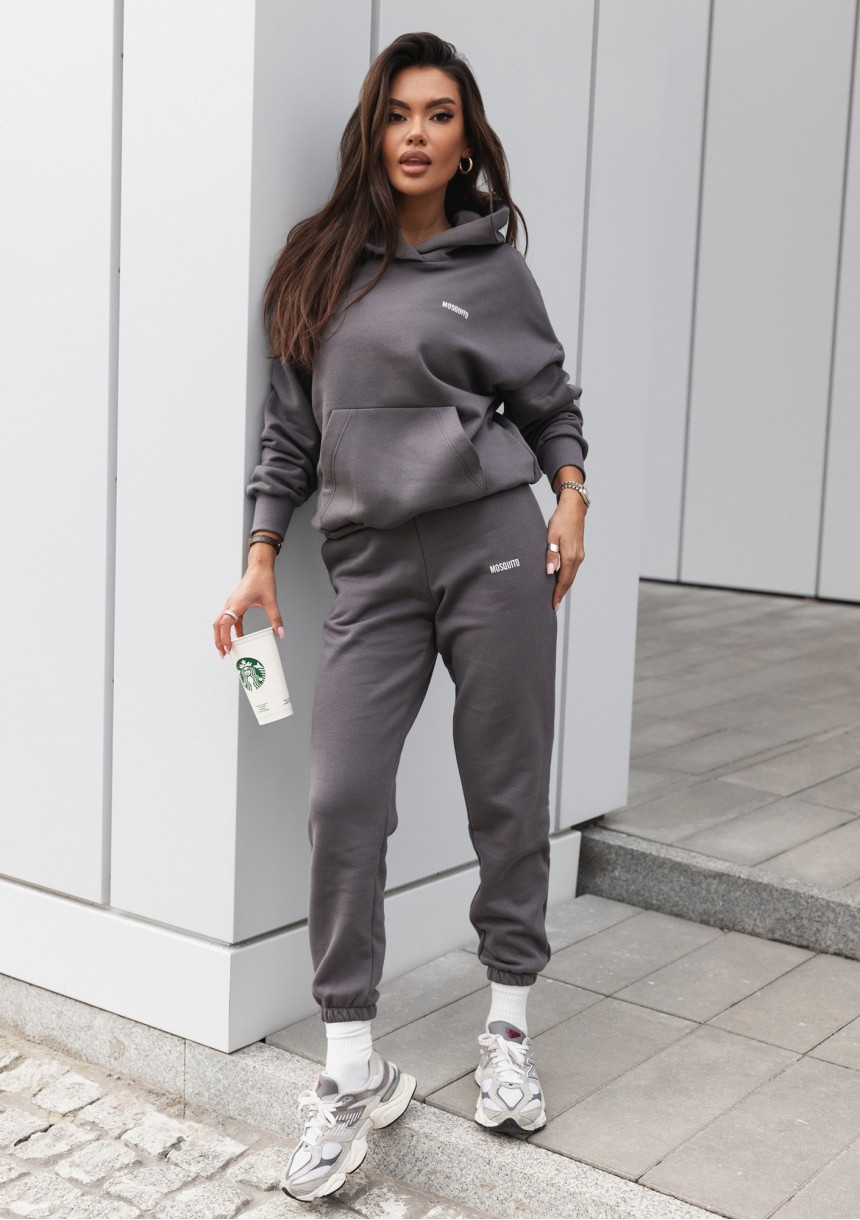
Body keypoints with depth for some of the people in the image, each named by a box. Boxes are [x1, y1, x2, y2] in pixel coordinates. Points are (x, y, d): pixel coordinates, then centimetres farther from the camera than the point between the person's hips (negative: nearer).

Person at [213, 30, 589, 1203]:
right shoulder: (318, 265, 11)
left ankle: (509, 1028, 22)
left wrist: (571, 497, -1)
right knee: (343, 801, -9)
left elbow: (552, 401, 15)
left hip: (494, 547, -1)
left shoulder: (493, 268, 7)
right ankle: (355, 1071, 2)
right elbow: (290, 425, 13)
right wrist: (262, 557, 7)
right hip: (372, 572, 1)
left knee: (508, 796, 5)